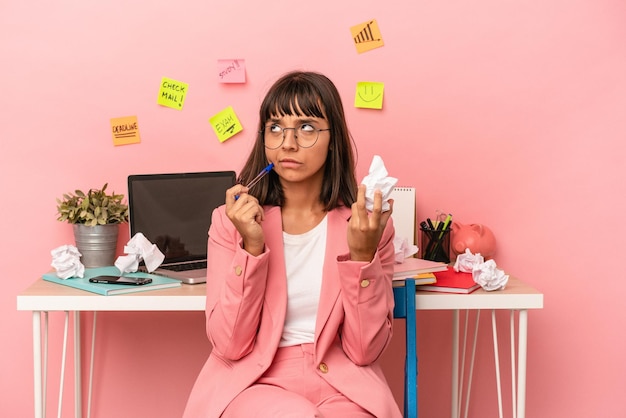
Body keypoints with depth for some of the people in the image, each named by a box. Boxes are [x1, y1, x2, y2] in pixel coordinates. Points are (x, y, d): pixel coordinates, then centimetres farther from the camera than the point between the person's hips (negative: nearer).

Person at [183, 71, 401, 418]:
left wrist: (362, 255, -17)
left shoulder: (367, 221, -2)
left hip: (341, 382, 1)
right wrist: (252, 246, -17)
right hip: (254, 381, 0)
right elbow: (229, 345, -7)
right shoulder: (232, 219, -1)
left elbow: (365, 350, -4)